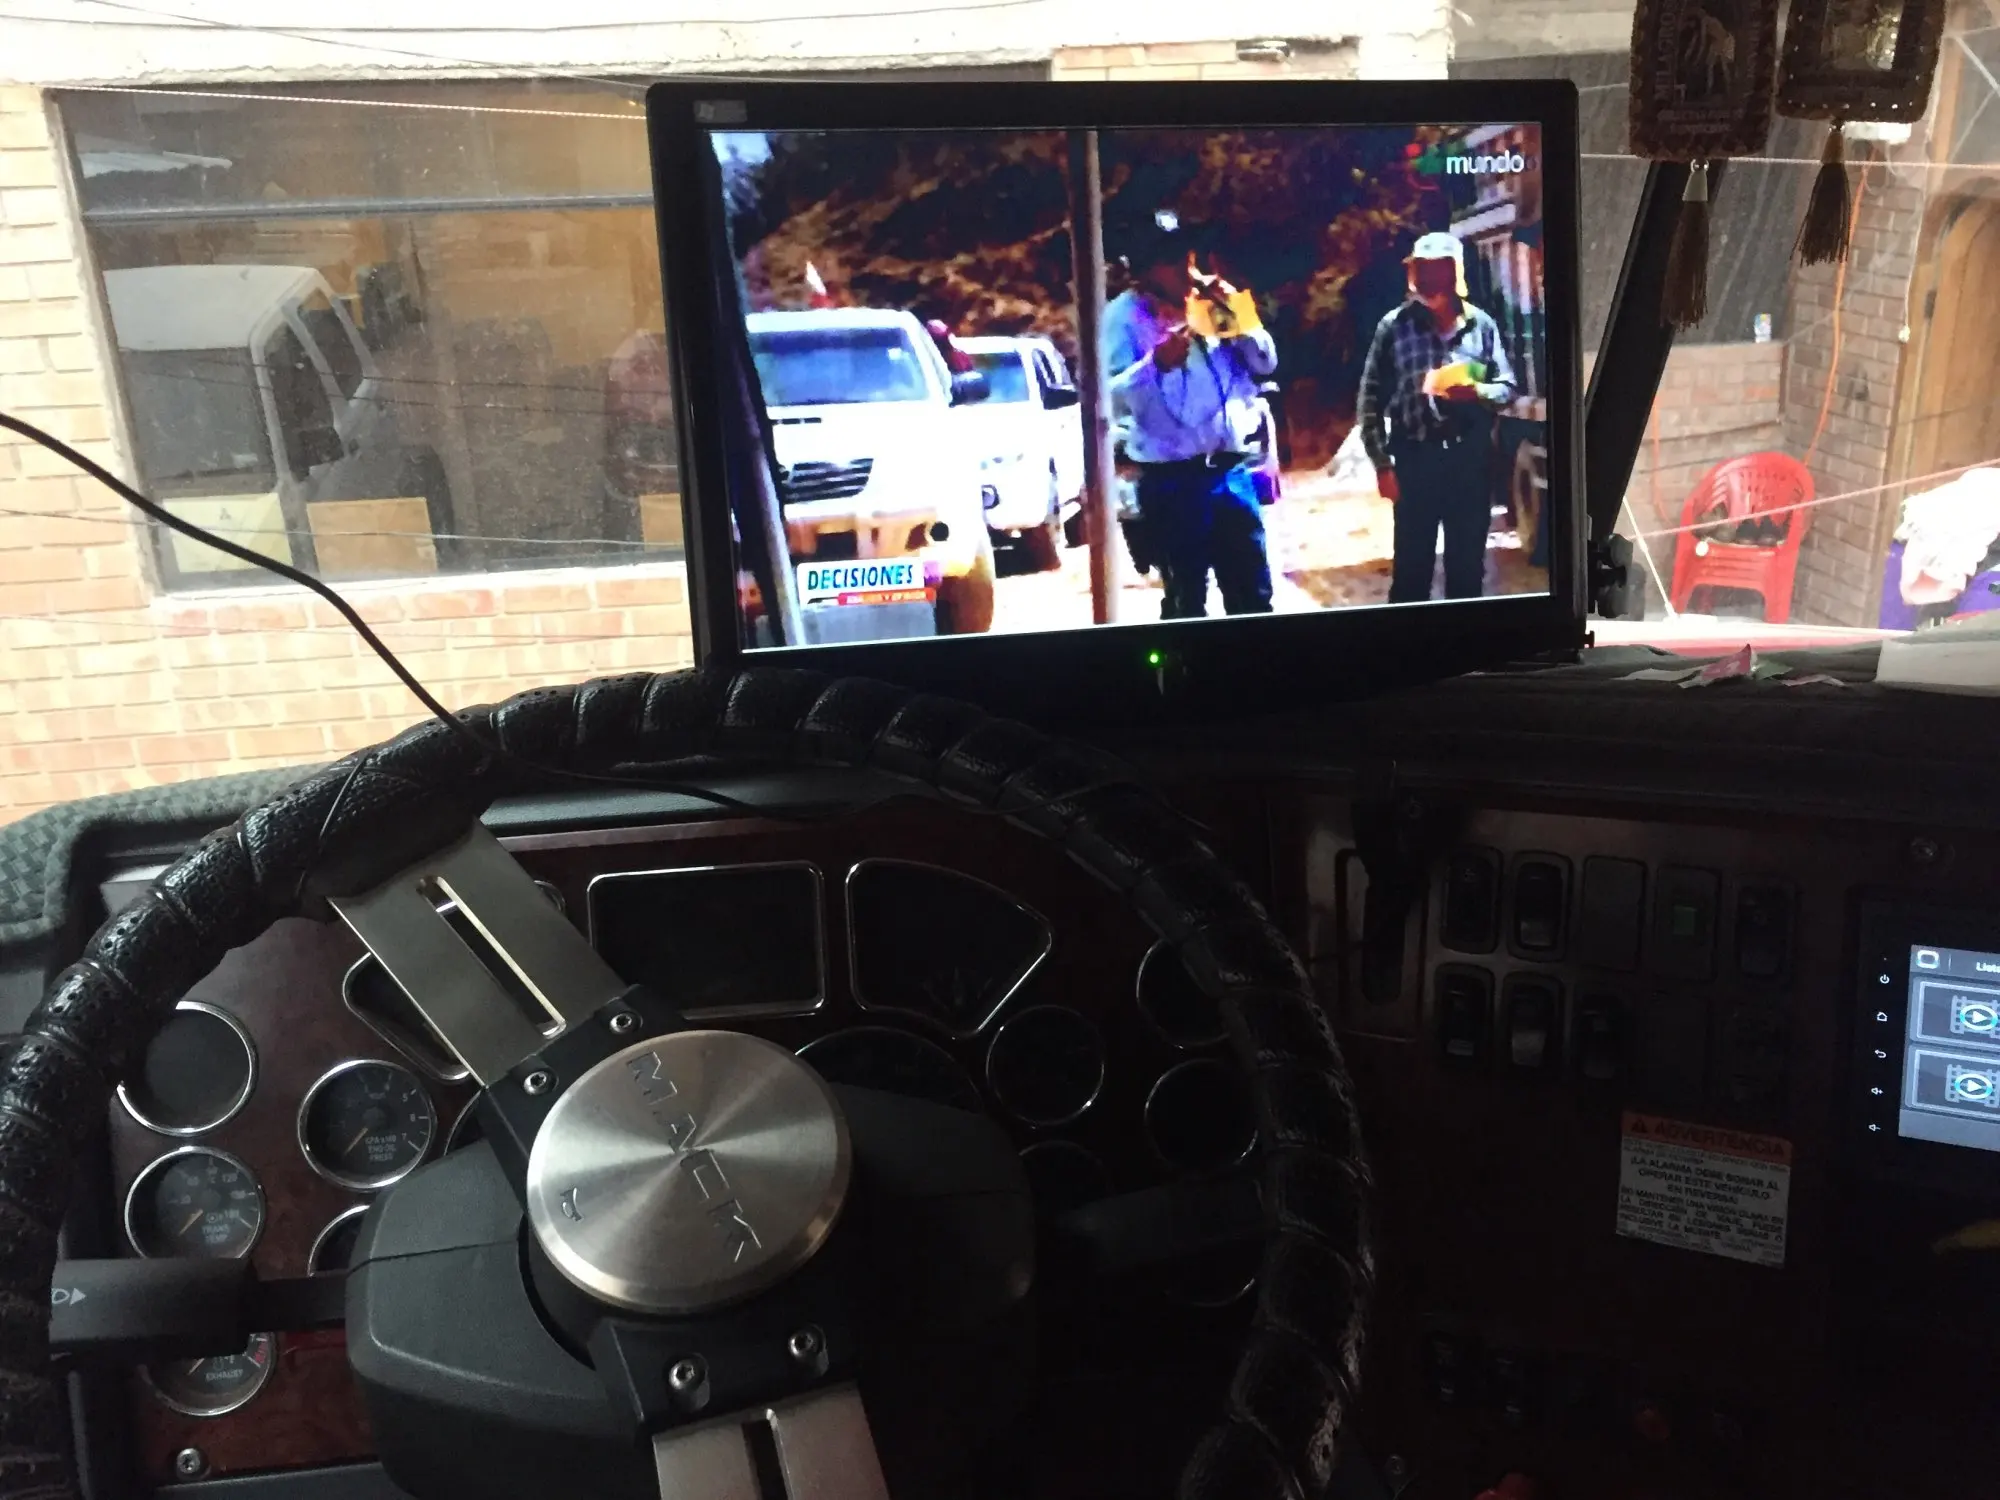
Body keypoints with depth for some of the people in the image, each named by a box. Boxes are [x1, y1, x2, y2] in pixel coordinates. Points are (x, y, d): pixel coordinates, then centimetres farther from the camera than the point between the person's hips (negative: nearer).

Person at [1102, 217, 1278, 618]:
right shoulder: (1124, 316, -4)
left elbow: (1265, 364, 14)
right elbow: (1109, 396, -15)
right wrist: (1155, 363, -30)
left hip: (1230, 470, 5)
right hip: (1171, 481, -5)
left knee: (1254, 594, 12)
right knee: (1186, 599, 4)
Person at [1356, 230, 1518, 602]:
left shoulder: (1481, 324, 4)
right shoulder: (1394, 326, -1)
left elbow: (1508, 388, 7)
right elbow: (1371, 400, -1)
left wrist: (1475, 391, -16)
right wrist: (1381, 463, -5)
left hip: (1471, 456, 2)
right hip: (1415, 457, -2)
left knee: (1467, 561, 10)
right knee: (1412, 562, 4)